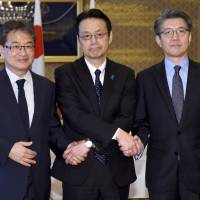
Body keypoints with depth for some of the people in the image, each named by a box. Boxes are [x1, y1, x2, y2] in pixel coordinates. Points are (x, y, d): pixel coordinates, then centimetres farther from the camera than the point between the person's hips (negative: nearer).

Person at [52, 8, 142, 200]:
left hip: (117, 169, 2)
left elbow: (126, 119, -5)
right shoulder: (65, 74, -1)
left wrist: (89, 143, -16)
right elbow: (75, 116, -14)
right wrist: (117, 133, -23)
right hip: (79, 170, -2)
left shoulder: (125, 74, 6)